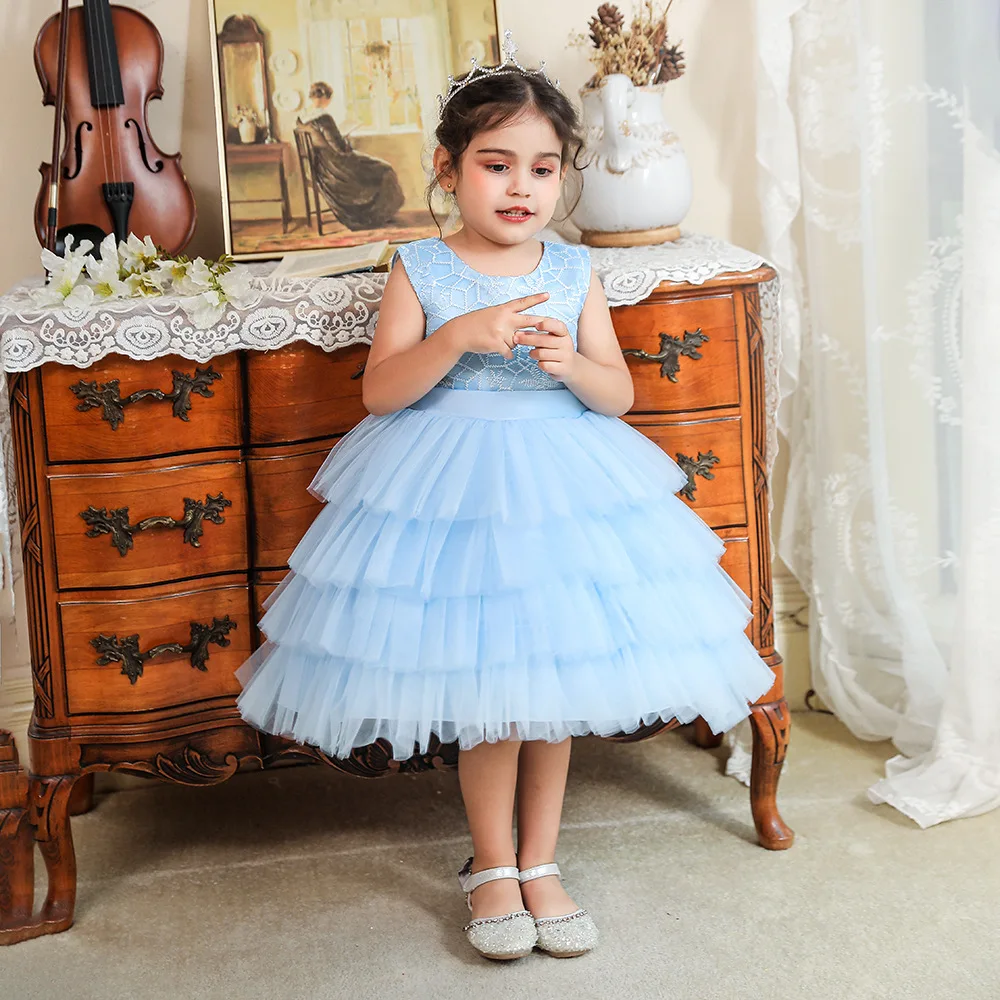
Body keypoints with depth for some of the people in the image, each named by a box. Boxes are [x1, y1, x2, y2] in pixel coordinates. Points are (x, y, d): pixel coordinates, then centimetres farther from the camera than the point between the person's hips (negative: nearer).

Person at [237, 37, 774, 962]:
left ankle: (538, 863, 22)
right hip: (450, 492, -2)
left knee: (555, 677, 5)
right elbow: (380, 391, -8)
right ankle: (492, 866, 18)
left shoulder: (574, 272, 4)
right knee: (485, 684, -1)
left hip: (561, 487, 3)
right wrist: (457, 339, -23)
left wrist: (570, 363, -17)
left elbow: (619, 395, 4)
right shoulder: (422, 270, -2)